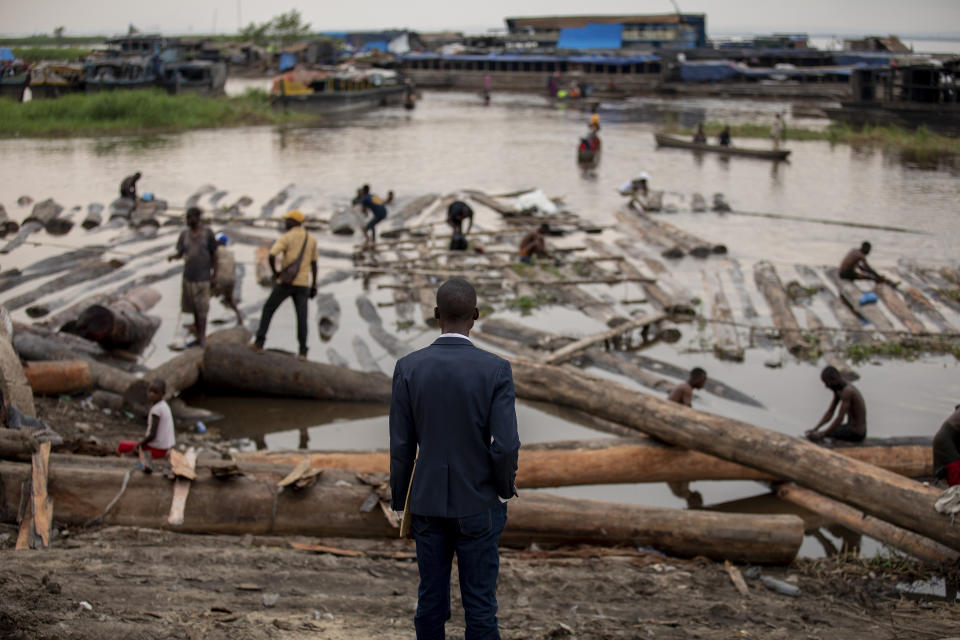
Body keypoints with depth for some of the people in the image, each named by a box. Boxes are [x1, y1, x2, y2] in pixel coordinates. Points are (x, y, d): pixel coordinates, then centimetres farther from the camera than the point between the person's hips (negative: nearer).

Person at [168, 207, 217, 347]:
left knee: (201, 308, -8)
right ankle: (198, 338, 16)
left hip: (203, 276, -4)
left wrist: (214, 273, -1)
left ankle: (202, 338, -6)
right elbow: (180, 254, 2)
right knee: (194, 308, 8)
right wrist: (173, 257, -21)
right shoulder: (184, 235, 5)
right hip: (188, 276, 5)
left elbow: (214, 254, 1)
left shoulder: (208, 234, -5)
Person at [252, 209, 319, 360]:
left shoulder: (285, 237, -6)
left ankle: (259, 343, 10)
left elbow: (271, 256, -21)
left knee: (268, 309, 12)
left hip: (285, 282, -3)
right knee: (302, 317, 1)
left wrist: (275, 273, -4)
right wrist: (314, 286, 17)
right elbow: (314, 264, 13)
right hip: (303, 284, 3)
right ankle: (303, 352, -7)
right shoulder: (312, 239, 9)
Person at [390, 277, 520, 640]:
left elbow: (401, 447, -4)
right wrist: (505, 489, 4)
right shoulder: (496, 370, -15)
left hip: (428, 502, 2)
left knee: (431, 600, 13)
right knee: (479, 603, 7)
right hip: (478, 505, -2)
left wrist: (400, 502, 9)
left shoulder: (408, 368, -9)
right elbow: (505, 446, -17)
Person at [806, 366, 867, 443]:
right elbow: (829, 413, 8)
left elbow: (840, 418, -27)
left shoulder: (847, 391, -24)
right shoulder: (838, 390, 6)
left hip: (856, 434, -10)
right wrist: (815, 429, -3)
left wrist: (822, 434, -26)